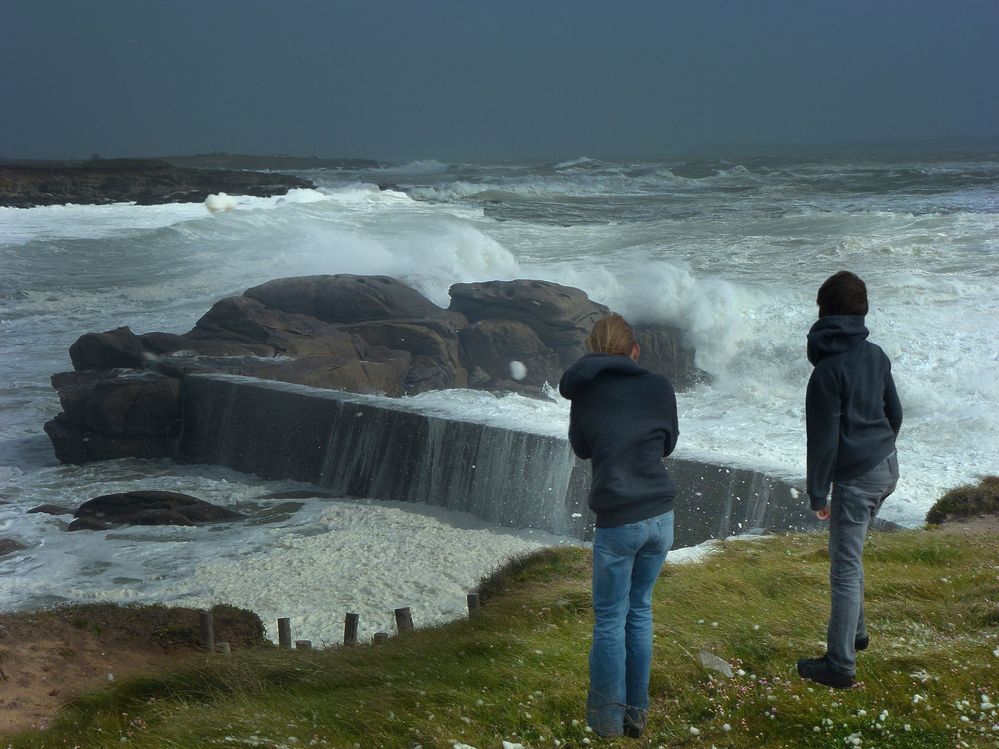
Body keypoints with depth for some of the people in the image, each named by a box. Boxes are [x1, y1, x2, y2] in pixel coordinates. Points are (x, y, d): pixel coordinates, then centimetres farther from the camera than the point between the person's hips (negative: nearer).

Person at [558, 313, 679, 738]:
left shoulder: (585, 392, -4)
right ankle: (636, 712, 22)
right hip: (660, 515, 3)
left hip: (617, 522, -3)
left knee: (610, 619, 8)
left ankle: (607, 717, 14)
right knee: (639, 609, 16)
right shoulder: (659, 387, -1)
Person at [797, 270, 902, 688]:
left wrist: (817, 493, -10)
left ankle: (840, 665, 4)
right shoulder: (876, 356, 3)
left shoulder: (829, 368, -18)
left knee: (846, 569, -2)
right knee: (849, 556, 24)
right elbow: (894, 413, 14)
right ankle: (855, 632, 35)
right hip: (887, 469, 8)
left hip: (855, 478, -8)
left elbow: (824, 439, -17)